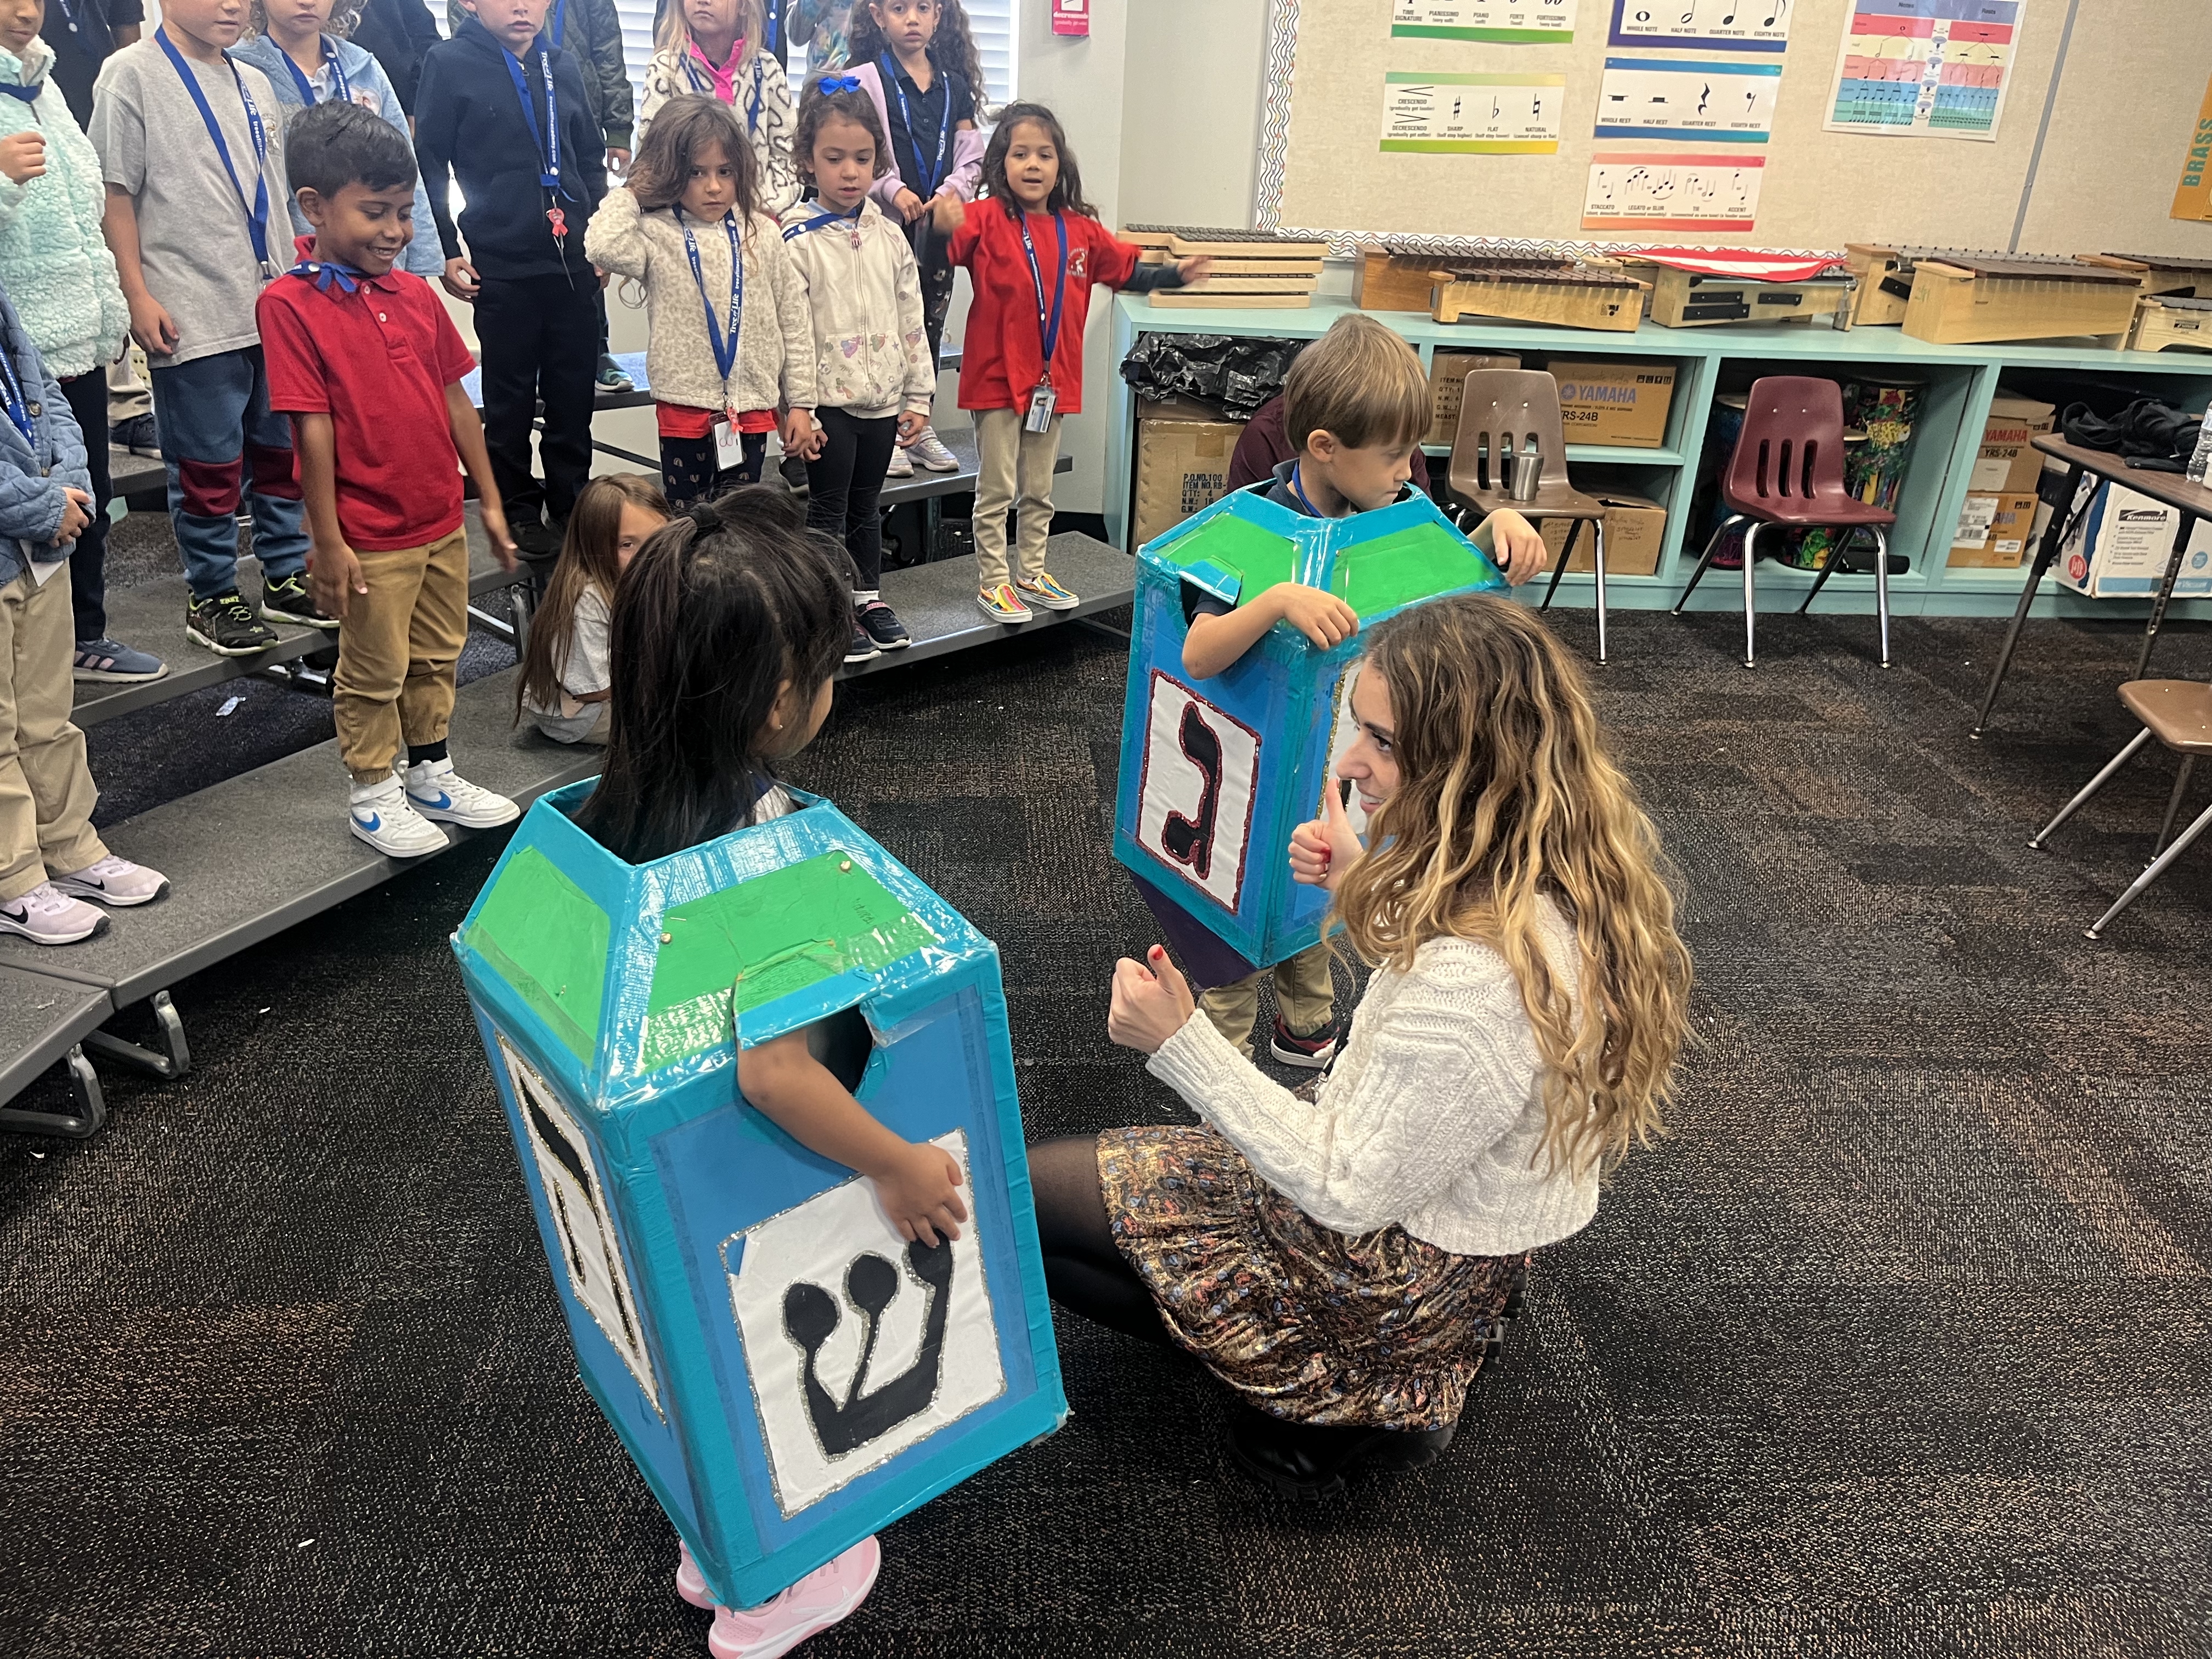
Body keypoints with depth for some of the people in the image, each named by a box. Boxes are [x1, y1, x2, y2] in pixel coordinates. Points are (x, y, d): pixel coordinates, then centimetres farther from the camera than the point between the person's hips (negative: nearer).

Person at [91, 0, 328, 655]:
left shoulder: (255, 83, 15)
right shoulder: (133, 74, -2)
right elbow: (115, 193, -5)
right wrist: (139, 296, -11)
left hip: (275, 304, 6)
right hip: (193, 315, -6)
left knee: (282, 450, 11)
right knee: (209, 467, 0)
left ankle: (286, 577, 23)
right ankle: (211, 597, 12)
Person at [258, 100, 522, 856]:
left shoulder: (415, 293, 4)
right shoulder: (289, 303, -13)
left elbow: (455, 401, 8)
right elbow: (313, 427, -15)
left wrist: (489, 501, 9)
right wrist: (330, 544, -14)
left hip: (443, 522, 6)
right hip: (370, 537, -6)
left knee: (438, 658, 19)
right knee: (374, 674, 9)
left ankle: (432, 772, 37)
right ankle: (372, 794, 27)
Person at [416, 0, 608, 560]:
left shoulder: (562, 66, 12)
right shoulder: (450, 62, -1)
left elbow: (591, 157, 19)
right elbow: (429, 161, -2)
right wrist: (446, 251, -6)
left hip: (574, 261, 4)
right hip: (502, 266, -4)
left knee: (574, 393, 9)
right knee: (511, 398, 6)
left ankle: (572, 507, 21)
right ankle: (520, 511, 18)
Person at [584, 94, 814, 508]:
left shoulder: (762, 234, 3)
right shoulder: (658, 235, -4)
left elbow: (792, 322, 6)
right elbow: (604, 247, -25)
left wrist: (800, 403, 4)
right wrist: (631, 194, -8)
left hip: (753, 407, 2)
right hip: (685, 409, -2)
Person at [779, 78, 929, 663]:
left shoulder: (889, 237, 6)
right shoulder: (795, 240, -9)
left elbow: (912, 320, 9)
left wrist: (918, 396, 7)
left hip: (883, 397, 5)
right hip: (828, 398, -4)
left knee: (866, 504, 17)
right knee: (828, 507, 4)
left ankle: (869, 595, 30)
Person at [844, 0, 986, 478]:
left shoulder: (954, 84, 12)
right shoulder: (866, 80, -1)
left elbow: (971, 151, 8)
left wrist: (954, 192, -9)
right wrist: (893, 190, -20)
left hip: (940, 222, 5)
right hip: (886, 220, -4)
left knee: (931, 322, 10)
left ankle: (921, 425, 20)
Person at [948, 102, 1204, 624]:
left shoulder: (1080, 230, 5)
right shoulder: (986, 220, -9)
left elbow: (1126, 271, 16)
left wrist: (1176, 274, 5)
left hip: (1054, 381, 5)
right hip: (997, 379, -4)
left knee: (1040, 490, 17)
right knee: (997, 489, 4)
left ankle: (1033, 572, 31)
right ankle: (993, 581, 15)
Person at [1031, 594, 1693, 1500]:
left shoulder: (1477, 982, -38)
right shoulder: (1575, 872, -11)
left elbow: (1349, 1192, -26)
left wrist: (1180, 1042, -25)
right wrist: (1362, 887, -2)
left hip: (1394, 1269, -9)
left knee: (1021, 1193, 0)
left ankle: (1345, 1399, 6)